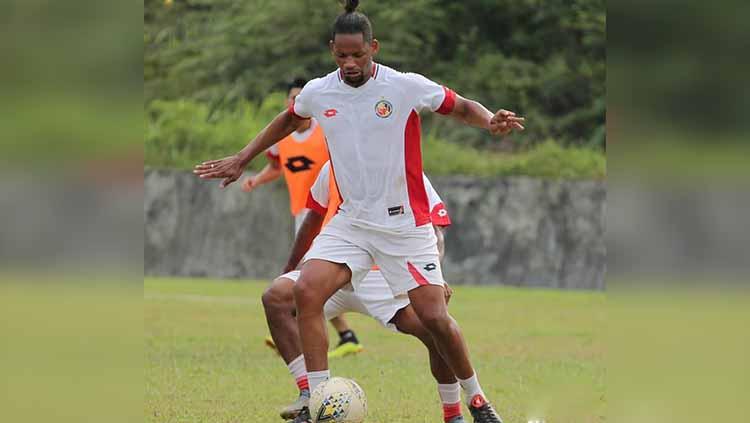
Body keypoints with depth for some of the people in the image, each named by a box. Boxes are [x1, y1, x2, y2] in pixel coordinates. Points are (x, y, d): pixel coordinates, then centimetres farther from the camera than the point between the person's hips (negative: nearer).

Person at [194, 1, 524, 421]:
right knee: (307, 291, -17)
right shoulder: (318, 93, -1)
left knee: (434, 317, -8)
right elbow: (288, 120, 21)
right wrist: (242, 160, 23)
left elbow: (463, 107, -1)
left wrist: (491, 121, -22)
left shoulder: (408, 87, -12)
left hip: (406, 224, -3)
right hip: (352, 219, 3)